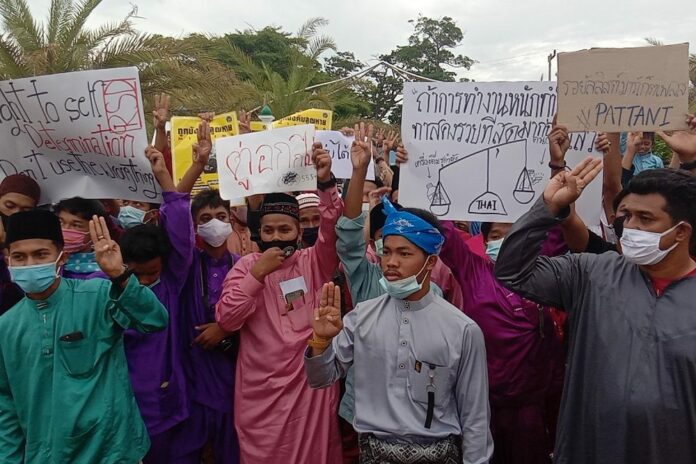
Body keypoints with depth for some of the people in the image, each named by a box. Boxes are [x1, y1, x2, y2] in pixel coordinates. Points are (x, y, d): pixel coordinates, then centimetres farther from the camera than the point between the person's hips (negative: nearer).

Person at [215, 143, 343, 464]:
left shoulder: (314, 262, 1)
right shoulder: (246, 265, 3)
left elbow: (334, 228, -17)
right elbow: (226, 319, -7)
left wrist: (326, 183, -31)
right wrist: (257, 273, -15)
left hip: (311, 382, 0)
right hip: (261, 388, 1)